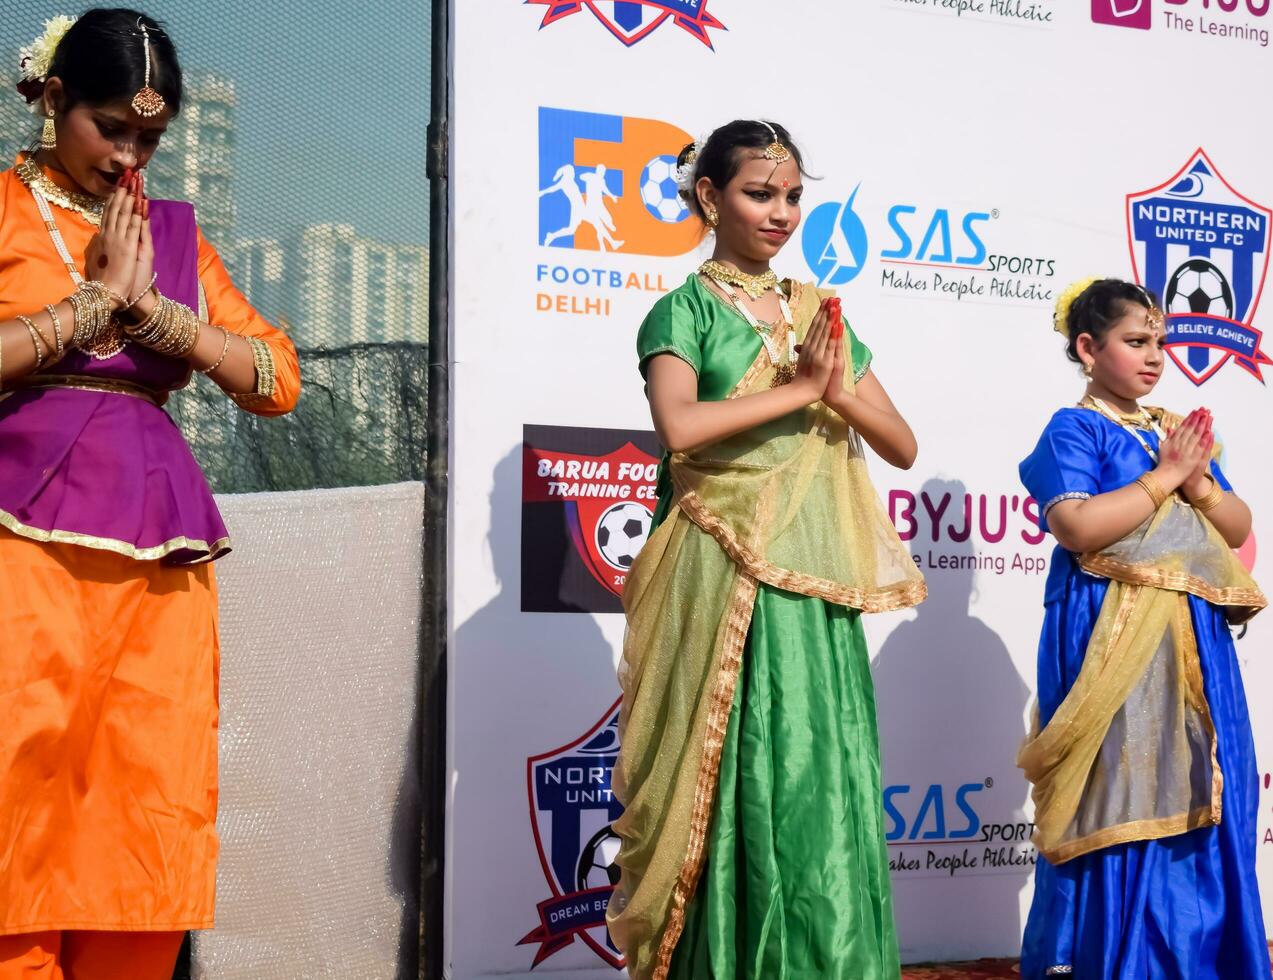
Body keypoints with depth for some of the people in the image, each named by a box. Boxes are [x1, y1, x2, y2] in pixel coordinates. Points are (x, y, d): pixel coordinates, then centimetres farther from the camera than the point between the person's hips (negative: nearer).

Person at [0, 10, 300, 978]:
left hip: (161, 548, 4)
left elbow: (279, 379, 9)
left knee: (153, 813, 1)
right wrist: (99, 295, -5)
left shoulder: (174, 233, 18)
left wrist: (152, 308, -2)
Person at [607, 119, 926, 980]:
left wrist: (841, 392, -5)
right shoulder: (685, 310, 1)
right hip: (726, 587, -5)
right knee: (741, 798, -3)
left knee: (825, 795, 3)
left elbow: (903, 446, 13)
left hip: (817, 594, 5)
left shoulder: (820, 312, 16)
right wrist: (799, 389, -12)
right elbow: (680, 427, -19)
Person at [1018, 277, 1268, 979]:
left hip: (1193, 637, 7)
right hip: (1111, 641, -7)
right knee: (1122, 805, -6)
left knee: (1201, 802, 6)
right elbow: (1078, 527, -19)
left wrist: (1198, 482, -4)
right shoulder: (1074, 431, -3)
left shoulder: (1177, 432, 18)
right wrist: (1164, 476, -11)